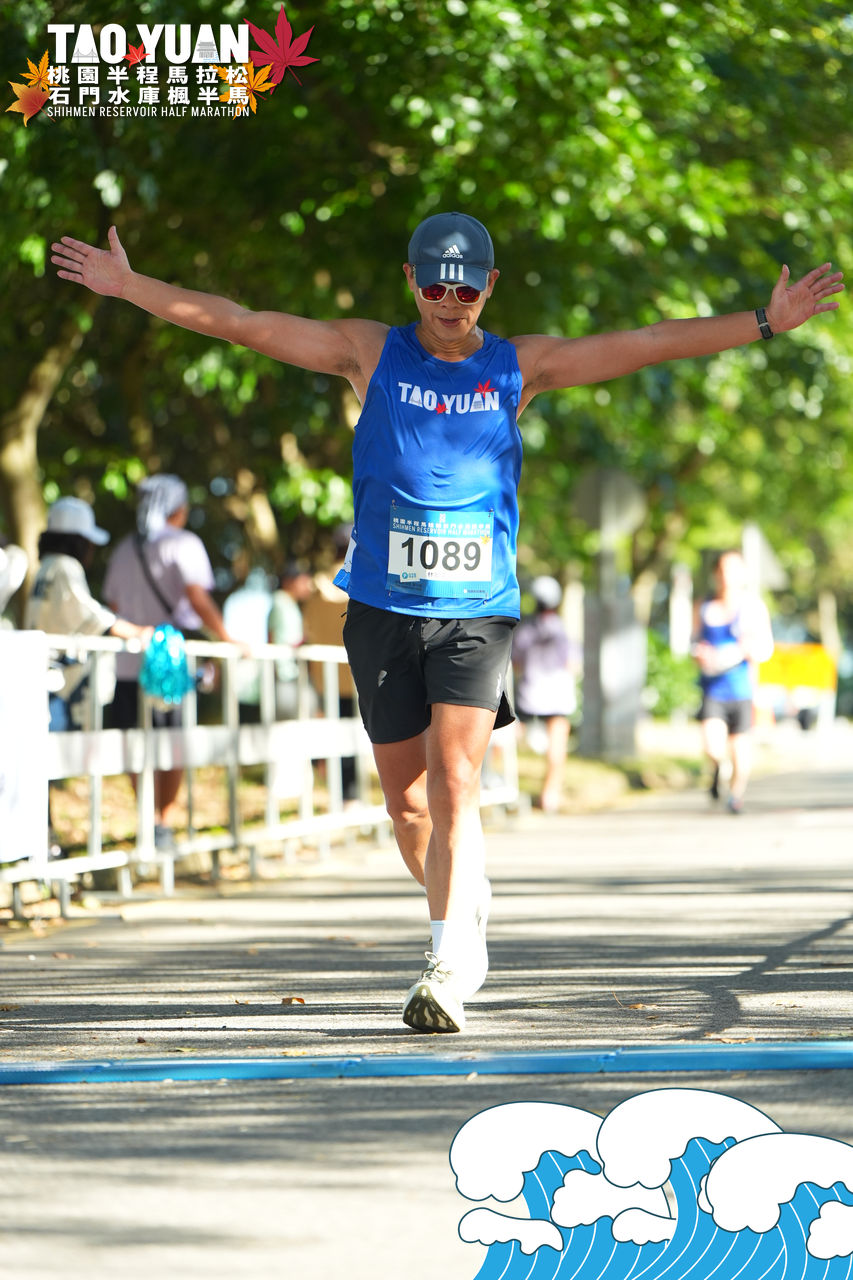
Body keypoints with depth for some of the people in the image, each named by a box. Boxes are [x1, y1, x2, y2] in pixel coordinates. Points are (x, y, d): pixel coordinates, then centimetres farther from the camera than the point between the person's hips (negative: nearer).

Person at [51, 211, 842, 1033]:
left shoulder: (520, 366, 6)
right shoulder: (370, 354, 4)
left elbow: (650, 345, 7)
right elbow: (240, 324, 2)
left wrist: (766, 323, 4)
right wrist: (127, 286, -1)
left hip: (476, 608, -1)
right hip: (382, 608, 1)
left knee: (454, 781, -17)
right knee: (405, 798, 7)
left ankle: (449, 966, -21)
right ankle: (468, 912, 32)